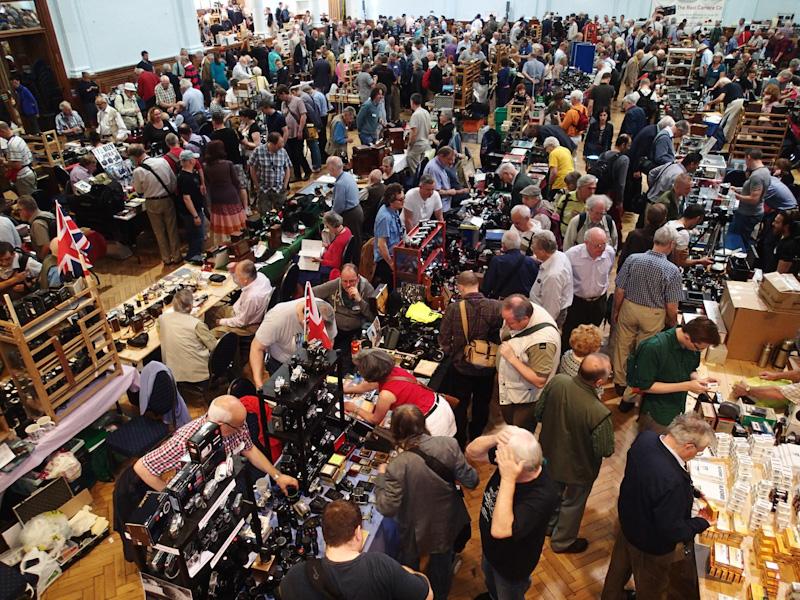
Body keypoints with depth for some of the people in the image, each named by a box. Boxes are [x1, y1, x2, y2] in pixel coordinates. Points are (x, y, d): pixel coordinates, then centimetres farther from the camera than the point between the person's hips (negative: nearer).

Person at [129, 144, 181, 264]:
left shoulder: (138, 171, -17)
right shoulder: (163, 161, -10)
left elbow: (140, 192, -3)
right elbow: (174, 180, -2)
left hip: (152, 203, -2)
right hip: (167, 200, 2)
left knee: (159, 232, 15)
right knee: (172, 229, 14)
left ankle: (166, 258, 24)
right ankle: (176, 256, 22)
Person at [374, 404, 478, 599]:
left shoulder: (397, 467, -34)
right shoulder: (448, 444, -25)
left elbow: (387, 509, -23)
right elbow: (470, 482, -16)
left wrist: (381, 478, -9)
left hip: (416, 532, -3)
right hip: (447, 525, 3)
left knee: (409, 568, 30)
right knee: (442, 563, 33)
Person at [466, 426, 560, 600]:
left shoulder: (543, 495, -43)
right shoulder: (510, 455, -25)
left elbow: (500, 530, -47)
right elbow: (471, 453, -19)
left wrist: (508, 479, -52)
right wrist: (495, 439, -38)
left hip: (512, 563, -7)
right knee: (490, 580, 38)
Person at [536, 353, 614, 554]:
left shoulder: (557, 381, -26)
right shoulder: (599, 414, -40)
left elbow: (539, 412, -9)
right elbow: (606, 451, -23)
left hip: (550, 453, 5)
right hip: (578, 467, -5)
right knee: (572, 503, 25)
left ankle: (548, 524, 60)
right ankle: (563, 542, 50)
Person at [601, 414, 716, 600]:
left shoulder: (645, 437, -22)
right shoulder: (672, 482, -44)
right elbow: (672, 531, -29)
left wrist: (692, 492, 0)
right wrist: (703, 522, -13)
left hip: (628, 519, 7)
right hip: (653, 546, -7)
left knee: (620, 567, 34)